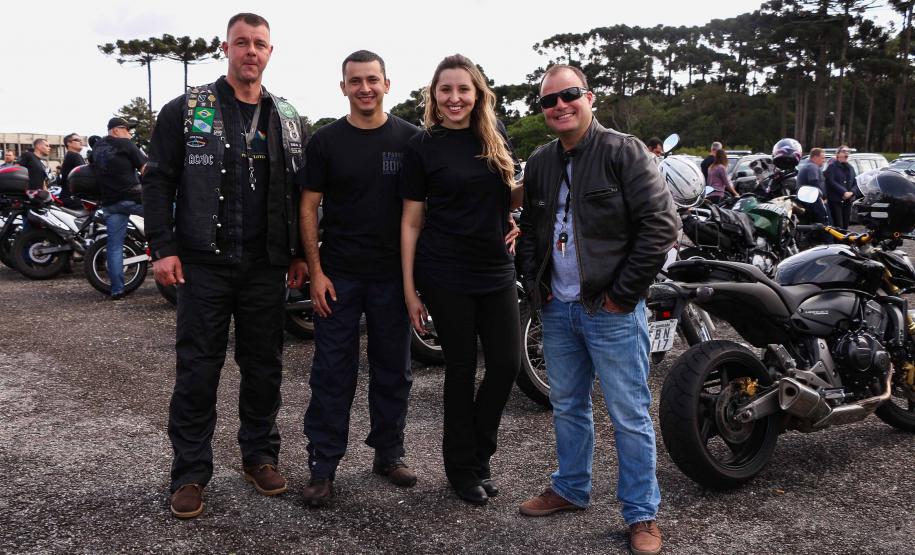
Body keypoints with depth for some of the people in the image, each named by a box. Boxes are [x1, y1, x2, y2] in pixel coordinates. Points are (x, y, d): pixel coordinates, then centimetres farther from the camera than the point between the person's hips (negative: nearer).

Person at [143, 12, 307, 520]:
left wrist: (300, 252, 9)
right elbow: (158, 179, -1)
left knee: (264, 365, 10)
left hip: (266, 266, 3)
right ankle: (190, 473, 13)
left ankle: (260, 455, 26)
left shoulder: (287, 120, 11)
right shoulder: (186, 110, 1)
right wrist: (162, 247, -10)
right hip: (204, 263, -3)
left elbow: (300, 190, 14)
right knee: (197, 369, 2)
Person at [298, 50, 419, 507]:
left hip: (392, 276, 1)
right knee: (332, 373, 3)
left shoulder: (410, 139, 3)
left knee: (393, 370, 11)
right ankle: (322, 465, 12)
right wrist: (315, 272, -6)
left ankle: (389, 453, 27)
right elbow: (308, 207, 1)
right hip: (338, 276, -1)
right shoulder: (326, 141, 1)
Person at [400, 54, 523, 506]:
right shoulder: (422, 147, -4)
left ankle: (478, 454, 26)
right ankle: (462, 467, 23)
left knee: (507, 363, 4)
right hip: (445, 276, -4)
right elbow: (411, 222, -3)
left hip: (496, 269, 4)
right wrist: (409, 289, -7)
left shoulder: (495, 137, 8)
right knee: (462, 368, 4)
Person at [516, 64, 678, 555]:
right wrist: (536, 284, 9)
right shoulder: (538, 164, 12)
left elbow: (661, 223, -14)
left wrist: (624, 292, -14)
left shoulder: (623, 151, -8)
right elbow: (529, 229, 23)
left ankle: (641, 514, 13)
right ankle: (570, 488, 35)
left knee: (630, 416, 0)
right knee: (567, 407, 18)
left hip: (612, 311, -6)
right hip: (557, 309, 6)